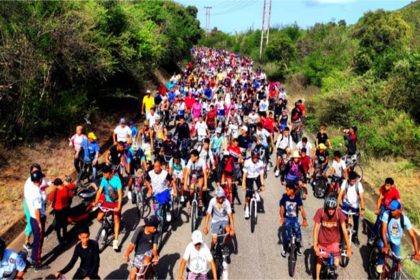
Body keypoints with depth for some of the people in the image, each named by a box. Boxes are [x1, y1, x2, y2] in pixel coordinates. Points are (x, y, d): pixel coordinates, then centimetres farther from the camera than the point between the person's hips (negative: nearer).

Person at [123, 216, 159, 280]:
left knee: (146, 262, -33)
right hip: (139, 254, 0)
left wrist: (155, 256, -41)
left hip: (149, 252, 0)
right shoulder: (140, 230, -23)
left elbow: (154, 247, -22)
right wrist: (126, 254, -44)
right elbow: (132, 244, -28)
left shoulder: (155, 233, -17)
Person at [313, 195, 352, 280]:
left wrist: (348, 247, -16)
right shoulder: (320, 212, -24)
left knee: (336, 264, -8)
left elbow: (344, 231, -18)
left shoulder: (339, 213, -23)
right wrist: (315, 245, -26)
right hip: (322, 242, 0)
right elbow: (316, 229, -21)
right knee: (319, 260, 15)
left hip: (334, 241, 0)